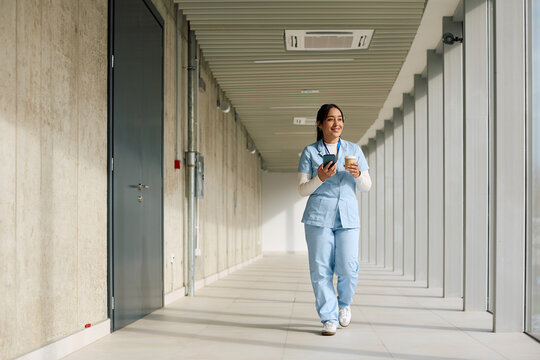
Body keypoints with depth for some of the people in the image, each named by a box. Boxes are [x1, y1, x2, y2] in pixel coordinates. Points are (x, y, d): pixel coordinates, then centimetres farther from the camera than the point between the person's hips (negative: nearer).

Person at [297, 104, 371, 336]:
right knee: (321, 270, -3)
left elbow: (366, 187, 14)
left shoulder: (354, 150, 13)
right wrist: (320, 179, -14)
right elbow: (302, 189, 4)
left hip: (348, 217, 1)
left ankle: (344, 303, 22)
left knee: (348, 268, -7)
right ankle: (329, 318, 10)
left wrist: (358, 175, -8)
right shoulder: (310, 152, 6)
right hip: (318, 216, -1)